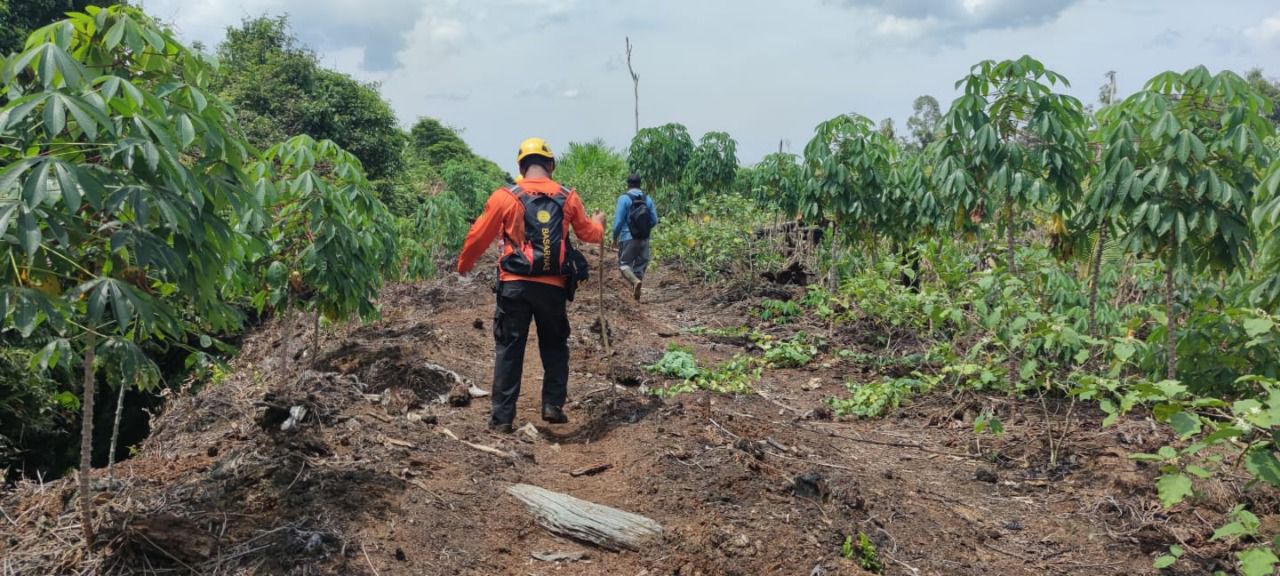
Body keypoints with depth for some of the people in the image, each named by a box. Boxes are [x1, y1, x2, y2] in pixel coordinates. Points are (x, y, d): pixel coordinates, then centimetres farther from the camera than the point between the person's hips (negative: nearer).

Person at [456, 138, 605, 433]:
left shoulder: (505, 197, -4)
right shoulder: (568, 198, 3)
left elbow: (479, 236, 2)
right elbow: (589, 233, 16)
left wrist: (463, 264, 20)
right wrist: (599, 222, 40)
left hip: (515, 284, -2)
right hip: (553, 286, 2)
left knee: (509, 349, 6)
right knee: (554, 345, 20)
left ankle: (502, 417, 8)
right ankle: (553, 405, 14)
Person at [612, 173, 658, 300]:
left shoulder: (624, 199, -10)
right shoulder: (648, 199, 3)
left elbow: (618, 220, -11)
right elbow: (654, 220, 4)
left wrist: (615, 236, 3)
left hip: (628, 238, -4)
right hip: (644, 238, 4)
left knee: (624, 263, 5)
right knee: (640, 265, 14)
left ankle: (635, 281, -21)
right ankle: (635, 291, 17)